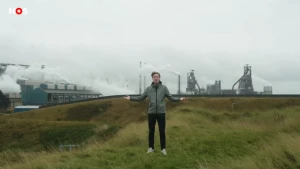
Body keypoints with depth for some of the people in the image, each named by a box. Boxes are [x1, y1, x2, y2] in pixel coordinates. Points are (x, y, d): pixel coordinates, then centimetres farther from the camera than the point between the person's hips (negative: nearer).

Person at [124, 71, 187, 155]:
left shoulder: (164, 88, -1)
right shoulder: (148, 88, 3)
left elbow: (171, 98, 2)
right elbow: (141, 97, 9)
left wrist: (179, 99, -13)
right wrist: (131, 98, 2)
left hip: (161, 113, -1)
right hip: (151, 113, 1)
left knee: (162, 131, 3)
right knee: (151, 131, 8)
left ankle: (163, 148, 13)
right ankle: (151, 148, 20)